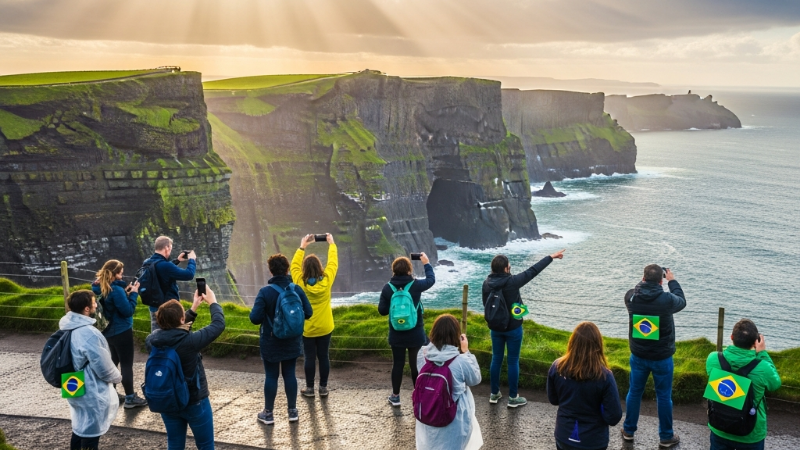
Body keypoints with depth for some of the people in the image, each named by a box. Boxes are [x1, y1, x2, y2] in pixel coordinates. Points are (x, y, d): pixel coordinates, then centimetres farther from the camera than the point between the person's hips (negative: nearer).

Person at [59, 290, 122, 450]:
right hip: (92, 393, -9)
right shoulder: (89, 333, -30)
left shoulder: (68, 326, -1)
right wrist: (117, 377, -1)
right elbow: (103, 366, -22)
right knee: (91, 433, 6)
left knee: (80, 428, 24)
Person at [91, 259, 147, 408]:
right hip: (121, 332, -9)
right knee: (126, 364, 0)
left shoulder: (101, 288, 1)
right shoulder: (116, 289, -24)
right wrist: (133, 293, -14)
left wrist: (125, 293, 0)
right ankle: (130, 398, 5)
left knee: (113, 361, 22)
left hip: (109, 331, 9)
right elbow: (128, 311, -22)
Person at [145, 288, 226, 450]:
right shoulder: (190, 341, -30)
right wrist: (212, 301, -1)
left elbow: (173, 330, 6)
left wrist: (194, 308, 12)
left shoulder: (152, 340, -15)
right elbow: (219, 324, -17)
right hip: (194, 403, -5)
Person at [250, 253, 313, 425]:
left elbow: (255, 318, -22)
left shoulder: (265, 291, -19)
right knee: (289, 374, 14)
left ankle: (268, 414, 19)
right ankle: (293, 411, 22)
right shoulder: (297, 289, -8)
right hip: (292, 342, 3)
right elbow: (308, 313, -2)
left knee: (271, 376, 7)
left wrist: (264, 315, 1)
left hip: (271, 343, -3)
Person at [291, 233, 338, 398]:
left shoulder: (300, 282, -14)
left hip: (307, 329, -1)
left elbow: (294, 265, 3)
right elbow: (333, 263, 1)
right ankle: (323, 388, 18)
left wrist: (302, 247, 10)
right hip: (325, 327, 1)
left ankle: (310, 388, 15)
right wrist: (331, 244, 12)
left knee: (309, 357, 7)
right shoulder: (326, 280, -13)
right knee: (323, 356, 10)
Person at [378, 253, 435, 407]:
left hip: (396, 335, 1)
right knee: (417, 364, 10)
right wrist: (427, 264, 21)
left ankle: (395, 396, 23)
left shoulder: (388, 288, -10)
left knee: (397, 364, 13)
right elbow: (431, 279, 7)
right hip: (415, 335, -1)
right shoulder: (416, 285, -13)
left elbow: (382, 311, -4)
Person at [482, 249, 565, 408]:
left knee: (496, 359, 16)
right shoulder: (512, 282, -23)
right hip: (512, 328, -5)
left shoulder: (487, 283, -7)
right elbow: (533, 271, -17)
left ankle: (494, 394, 26)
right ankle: (513, 398, 15)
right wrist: (551, 257, -10)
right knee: (513, 361, 6)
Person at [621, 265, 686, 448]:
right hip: (662, 357, -3)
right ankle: (666, 437, 24)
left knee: (634, 392, 18)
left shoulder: (630, 297, -14)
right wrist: (672, 280, 16)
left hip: (638, 356, 3)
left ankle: (628, 430, 31)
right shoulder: (667, 300, -22)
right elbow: (682, 301, 4)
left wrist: (646, 280, 17)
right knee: (663, 396, 12)